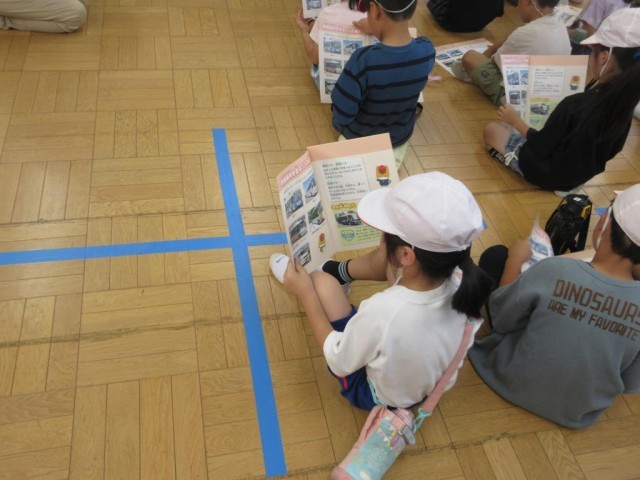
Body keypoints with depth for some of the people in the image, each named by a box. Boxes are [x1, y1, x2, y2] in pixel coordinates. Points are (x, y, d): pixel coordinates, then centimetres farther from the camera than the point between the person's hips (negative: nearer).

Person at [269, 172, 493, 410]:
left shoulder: (383, 311, -42)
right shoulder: (458, 285, -26)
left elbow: (339, 362, -22)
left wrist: (306, 295, -16)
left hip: (377, 396, -4)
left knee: (323, 282, -5)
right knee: (386, 259, 2)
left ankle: (302, 283, 31)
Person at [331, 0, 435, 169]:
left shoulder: (364, 60, -39)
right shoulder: (427, 50, -23)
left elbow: (342, 115, -28)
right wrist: (377, 31, 15)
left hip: (359, 136, -1)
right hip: (400, 136, 1)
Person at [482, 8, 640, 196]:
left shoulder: (575, 105, -34)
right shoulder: (624, 100, -13)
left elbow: (540, 147, -22)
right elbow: (612, 149, 3)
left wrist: (515, 120, -6)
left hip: (548, 173, -7)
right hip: (580, 175, 7)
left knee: (492, 129, 6)